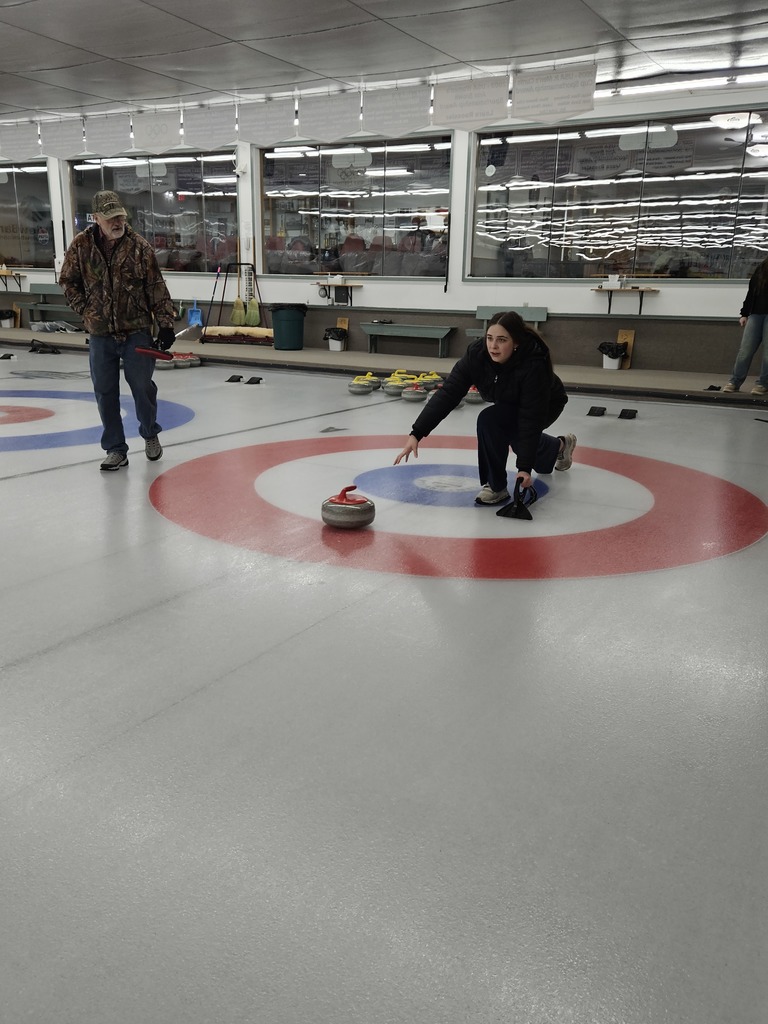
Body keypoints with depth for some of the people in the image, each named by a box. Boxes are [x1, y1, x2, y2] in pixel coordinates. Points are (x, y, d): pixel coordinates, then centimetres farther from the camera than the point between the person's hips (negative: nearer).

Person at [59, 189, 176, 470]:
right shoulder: (81, 245, -1)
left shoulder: (140, 246, -5)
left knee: (143, 388, 3)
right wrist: (85, 309, 1)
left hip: (137, 332, -2)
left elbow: (157, 288, -4)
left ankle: (150, 435, 29)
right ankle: (115, 449, 16)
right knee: (105, 394, 5)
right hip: (100, 334, 2)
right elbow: (68, 280, 11)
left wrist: (165, 324, -7)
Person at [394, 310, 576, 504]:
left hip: (545, 406, -6)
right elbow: (447, 393, -31)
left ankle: (496, 486, -15)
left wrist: (525, 467, -43)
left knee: (490, 420, -30)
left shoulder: (534, 364, -41)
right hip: (511, 405, 6)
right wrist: (416, 433, -38)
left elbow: (531, 419, -39)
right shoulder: (477, 353, -29)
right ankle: (560, 446, 58)